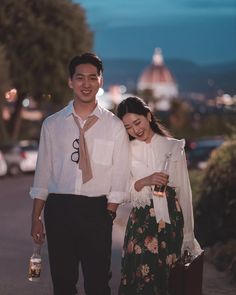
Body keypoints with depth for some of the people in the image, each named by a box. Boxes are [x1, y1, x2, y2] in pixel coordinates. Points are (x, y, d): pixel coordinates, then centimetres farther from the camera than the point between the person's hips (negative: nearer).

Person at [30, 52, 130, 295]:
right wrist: (36, 218, 6)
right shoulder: (52, 124, 5)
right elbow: (43, 172, 7)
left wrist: (109, 214, -6)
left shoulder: (114, 126, 1)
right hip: (58, 208, 2)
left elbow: (119, 176, 1)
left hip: (96, 210, -1)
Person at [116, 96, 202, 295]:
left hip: (171, 221, 0)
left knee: (166, 278, 2)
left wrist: (188, 237, 4)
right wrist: (145, 182, -17)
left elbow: (184, 193, 4)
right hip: (140, 222, 0)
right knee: (141, 278, -6)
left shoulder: (173, 147, 2)